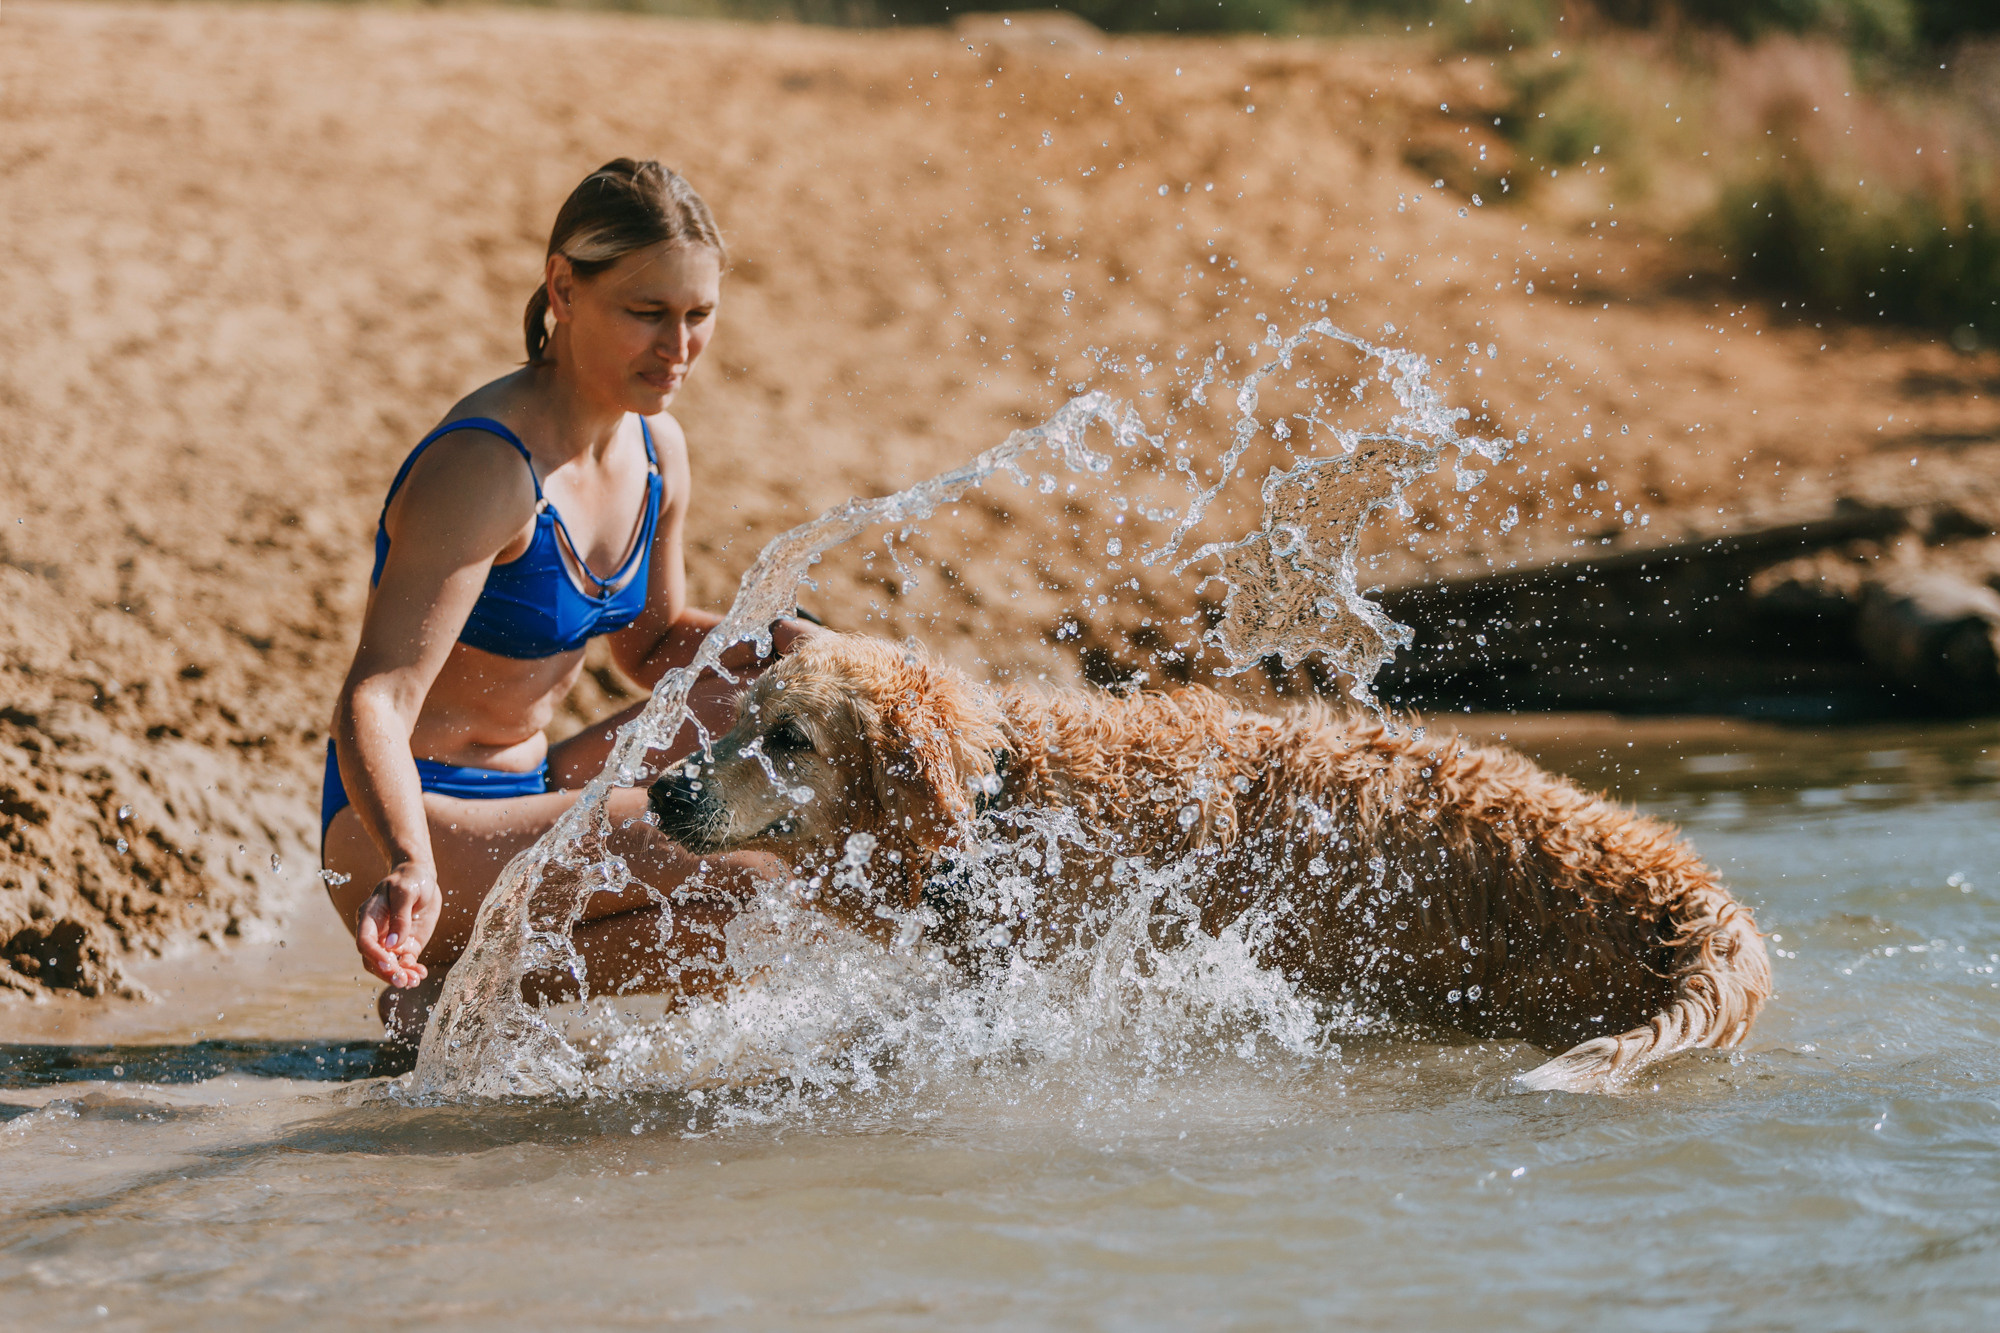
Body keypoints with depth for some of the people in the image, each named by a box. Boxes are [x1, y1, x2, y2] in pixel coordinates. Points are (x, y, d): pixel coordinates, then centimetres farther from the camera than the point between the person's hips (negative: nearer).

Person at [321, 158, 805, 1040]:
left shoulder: (658, 451, 2)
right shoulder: (487, 468, -24)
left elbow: (654, 642, 19)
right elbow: (375, 702, -29)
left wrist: (780, 645, -1)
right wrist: (409, 867, -47)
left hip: (526, 794, 9)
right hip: (414, 825, -9)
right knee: (752, 875, -22)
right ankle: (453, 993, -10)